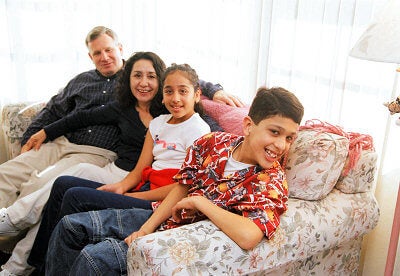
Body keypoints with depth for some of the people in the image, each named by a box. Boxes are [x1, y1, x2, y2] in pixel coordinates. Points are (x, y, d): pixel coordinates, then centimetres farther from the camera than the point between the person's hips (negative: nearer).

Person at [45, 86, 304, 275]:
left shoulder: (272, 182, -21)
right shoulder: (213, 142, -7)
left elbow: (248, 236, -39)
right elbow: (181, 188, 0)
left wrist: (200, 201, -26)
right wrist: (145, 229, -9)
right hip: (162, 217, 6)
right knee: (70, 226, 7)